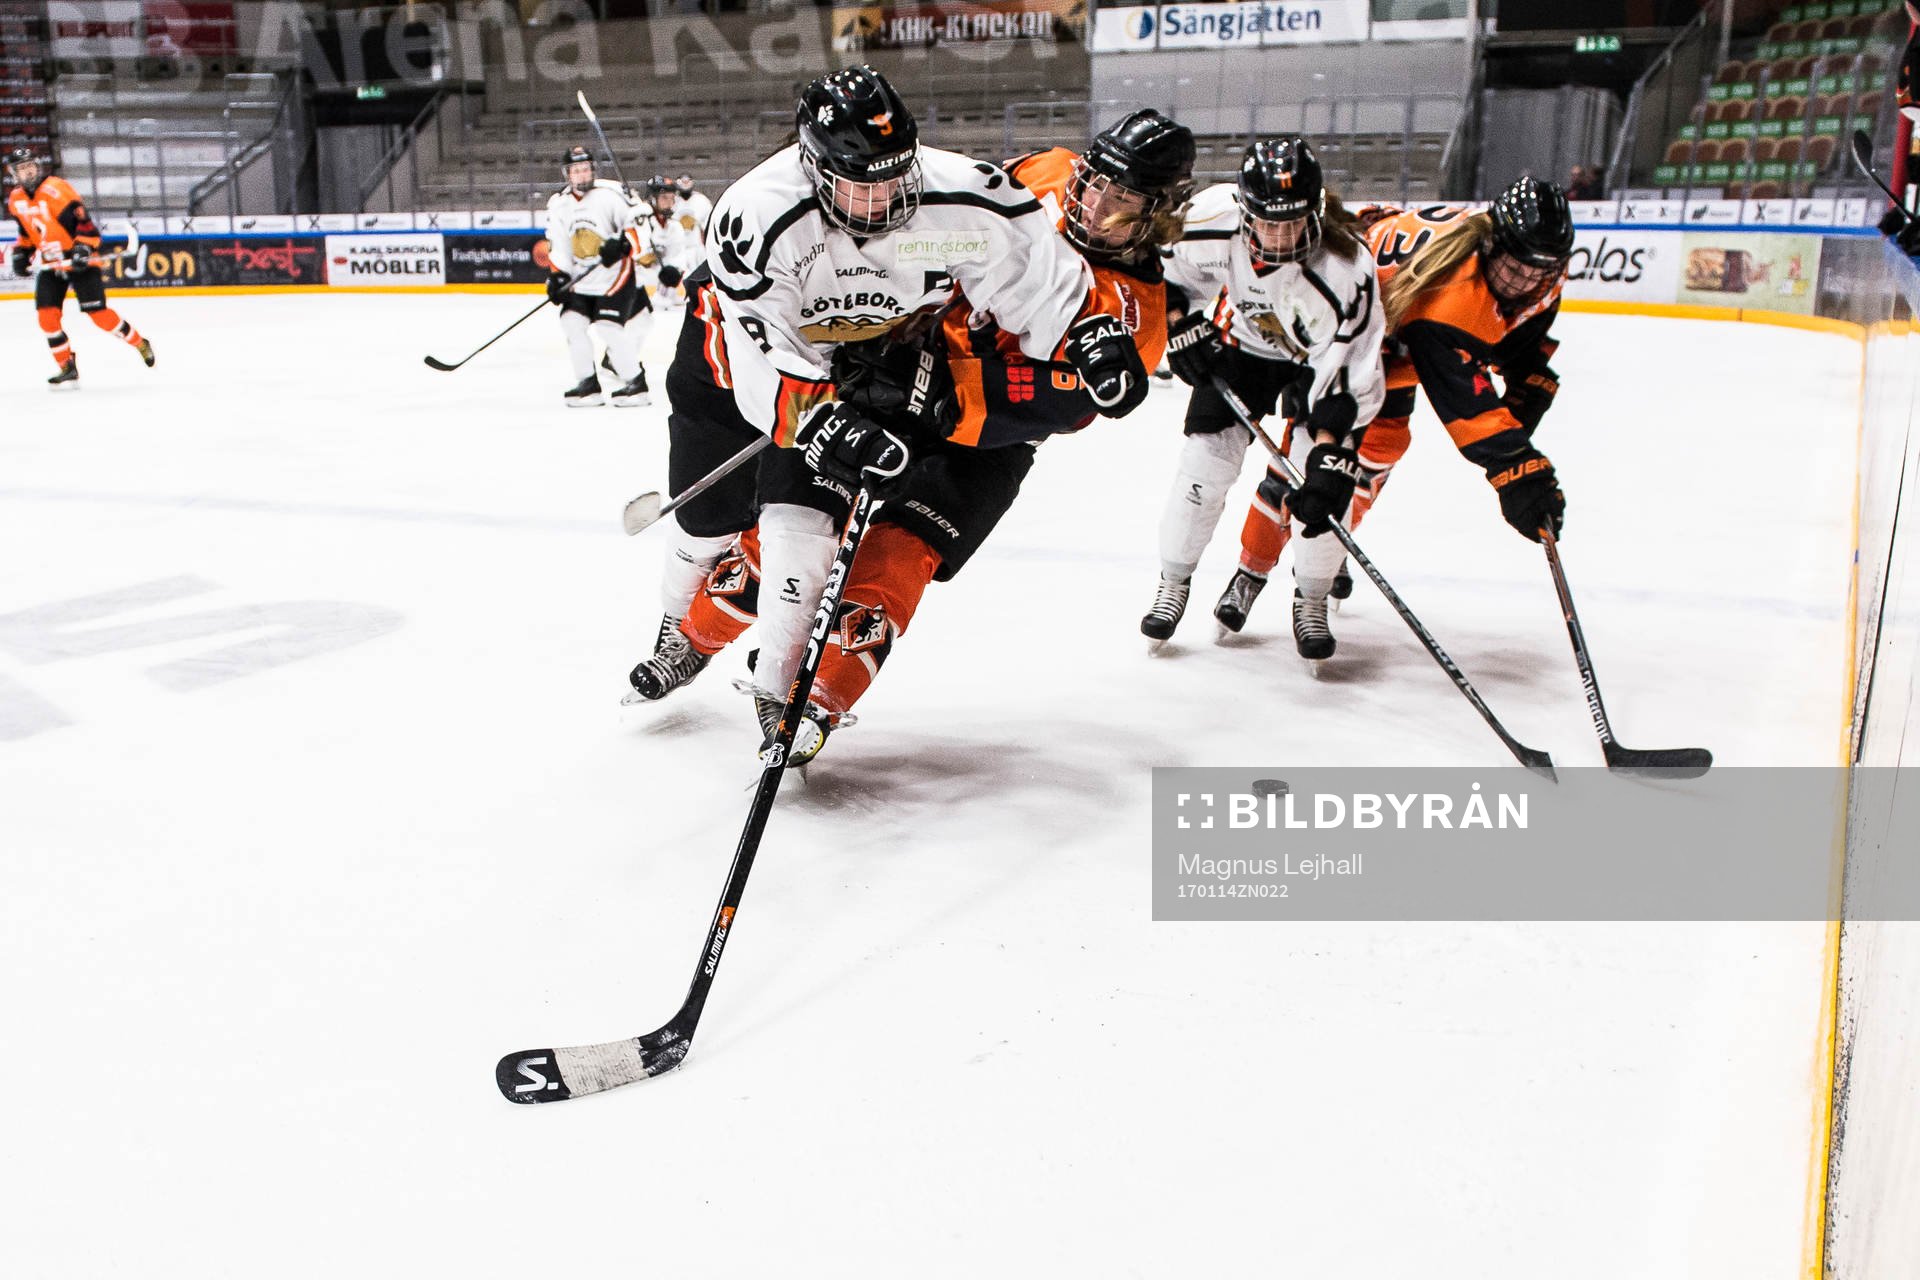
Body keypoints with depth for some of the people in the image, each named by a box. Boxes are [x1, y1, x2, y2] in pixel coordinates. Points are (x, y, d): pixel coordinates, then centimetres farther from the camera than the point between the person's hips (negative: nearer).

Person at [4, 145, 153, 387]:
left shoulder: (56, 189, -17)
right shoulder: (16, 200, 7)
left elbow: (84, 221, -19)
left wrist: (83, 248, -28)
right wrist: (21, 252, 11)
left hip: (79, 261, -6)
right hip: (49, 265, 7)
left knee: (97, 313, -11)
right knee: (47, 315, -5)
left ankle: (140, 344, 10)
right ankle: (67, 368, 5)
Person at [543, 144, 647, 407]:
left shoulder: (610, 194, -11)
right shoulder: (558, 204, 5)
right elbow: (557, 246, 7)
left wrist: (621, 244, -26)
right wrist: (557, 276, -4)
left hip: (615, 273, -6)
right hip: (582, 279, 6)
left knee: (608, 326, -16)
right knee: (572, 322, -4)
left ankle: (635, 383, -7)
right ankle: (588, 384, 5)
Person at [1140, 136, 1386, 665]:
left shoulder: (1345, 269, -38)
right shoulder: (1213, 217, -30)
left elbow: (1349, 377, -35)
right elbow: (1168, 270, -6)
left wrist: (1331, 454, -41)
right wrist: (1184, 326, -16)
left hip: (1326, 353, -2)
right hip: (1242, 342, 3)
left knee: (1322, 478, -14)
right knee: (1208, 453, -7)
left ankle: (1311, 600, 7)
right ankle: (1174, 582, 11)